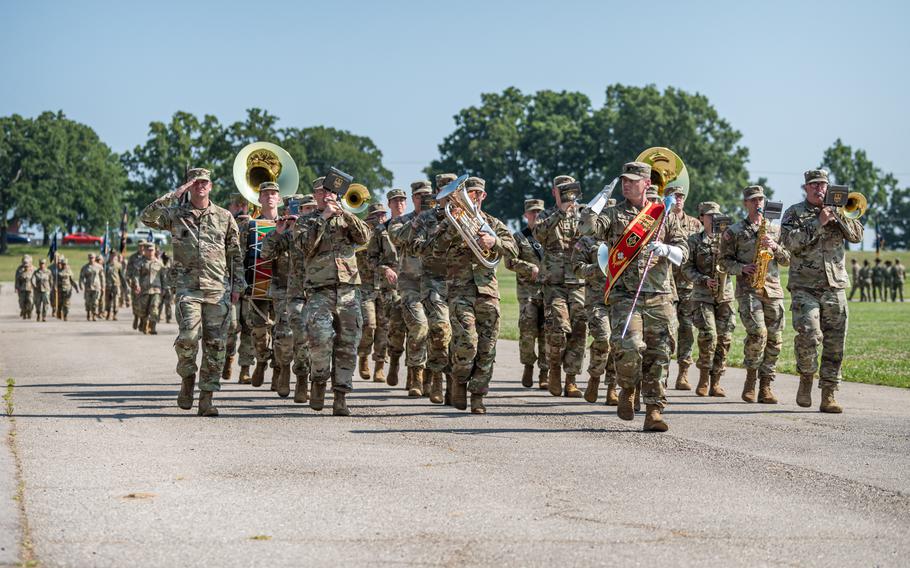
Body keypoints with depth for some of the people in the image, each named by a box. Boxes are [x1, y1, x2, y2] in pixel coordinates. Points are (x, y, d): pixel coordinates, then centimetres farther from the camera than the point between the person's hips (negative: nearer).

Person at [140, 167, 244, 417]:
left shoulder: (224, 217, 12)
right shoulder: (177, 214, 8)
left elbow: (236, 255, 15)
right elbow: (147, 217, -8)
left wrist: (237, 286, 8)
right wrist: (173, 195, -10)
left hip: (218, 288, 2)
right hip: (188, 286, -1)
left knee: (215, 343, -1)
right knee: (188, 335, -18)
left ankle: (206, 399, 5)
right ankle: (187, 378, 10)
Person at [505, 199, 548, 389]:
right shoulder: (518, 237, 8)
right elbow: (510, 261, -1)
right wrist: (531, 268, -12)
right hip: (528, 290, -2)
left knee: (547, 331, -2)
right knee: (528, 330, -9)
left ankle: (545, 372, 3)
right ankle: (528, 366, 9)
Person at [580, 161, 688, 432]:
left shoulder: (663, 215, 14)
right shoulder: (614, 214, 9)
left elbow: (683, 252, 10)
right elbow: (589, 228, -10)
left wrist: (666, 249, -10)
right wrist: (589, 209, -27)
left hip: (659, 297, 2)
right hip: (625, 295, -2)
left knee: (658, 354, 0)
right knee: (628, 346, -19)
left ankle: (653, 411, 8)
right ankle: (627, 390, 10)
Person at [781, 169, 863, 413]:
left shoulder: (837, 210, 15)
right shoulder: (795, 212, 4)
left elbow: (857, 235, 3)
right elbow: (791, 241, -12)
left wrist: (838, 216, -11)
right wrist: (819, 223, -14)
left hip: (835, 286, 3)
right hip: (804, 286, -3)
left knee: (835, 343, -1)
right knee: (808, 336, -19)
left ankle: (828, 396, 4)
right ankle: (806, 377, 7)